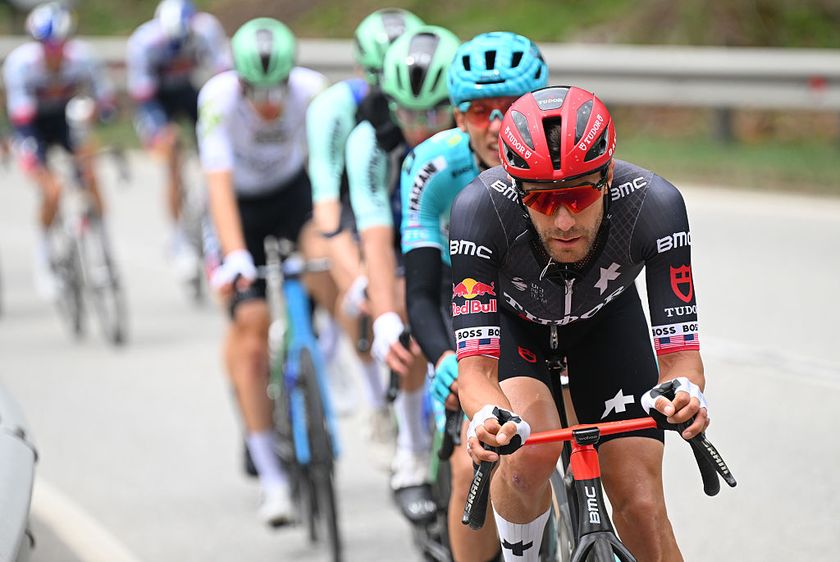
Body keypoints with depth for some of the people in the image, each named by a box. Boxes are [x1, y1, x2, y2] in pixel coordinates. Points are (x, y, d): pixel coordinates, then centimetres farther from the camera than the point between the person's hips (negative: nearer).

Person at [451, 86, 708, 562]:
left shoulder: (654, 205, -36)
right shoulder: (482, 208, -39)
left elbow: (680, 353, -34)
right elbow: (475, 367, -39)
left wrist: (685, 394, -57)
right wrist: (489, 418, -62)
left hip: (607, 314, 1)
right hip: (511, 318, -1)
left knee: (641, 508, -11)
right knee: (531, 452, -30)